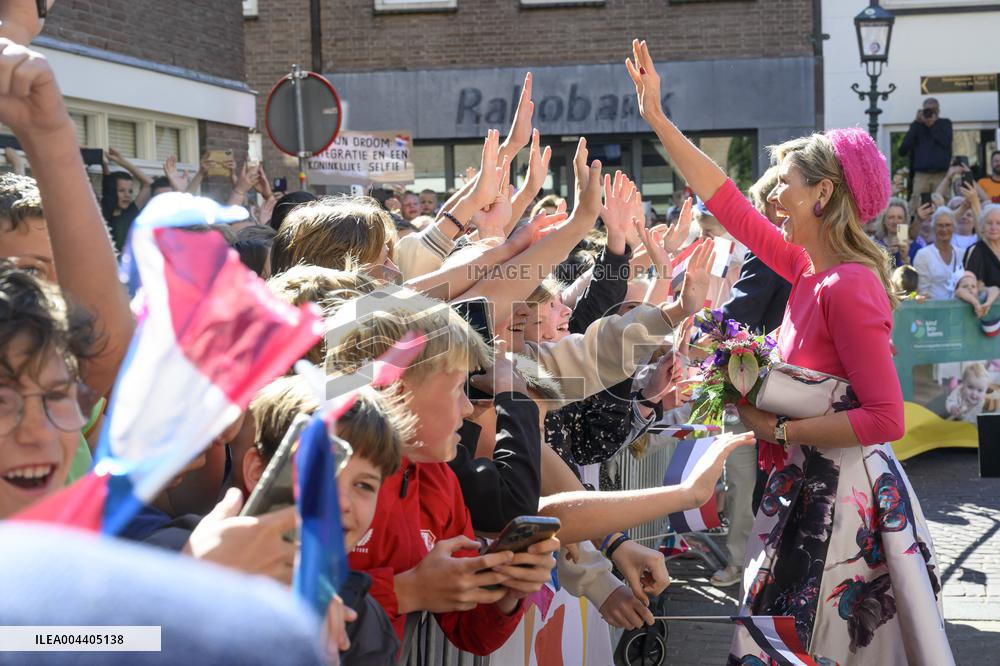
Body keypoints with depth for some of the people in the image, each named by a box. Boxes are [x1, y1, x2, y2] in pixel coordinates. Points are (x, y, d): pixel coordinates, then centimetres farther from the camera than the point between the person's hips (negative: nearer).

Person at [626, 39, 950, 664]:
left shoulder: (848, 287, -20)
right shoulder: (810, 268, 4)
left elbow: (886, 418, -23)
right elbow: (730, 204, 12)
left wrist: (779, 430, -17)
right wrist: (658, 118, 14)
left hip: (840, 496, -8)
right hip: (807, 487, 8)